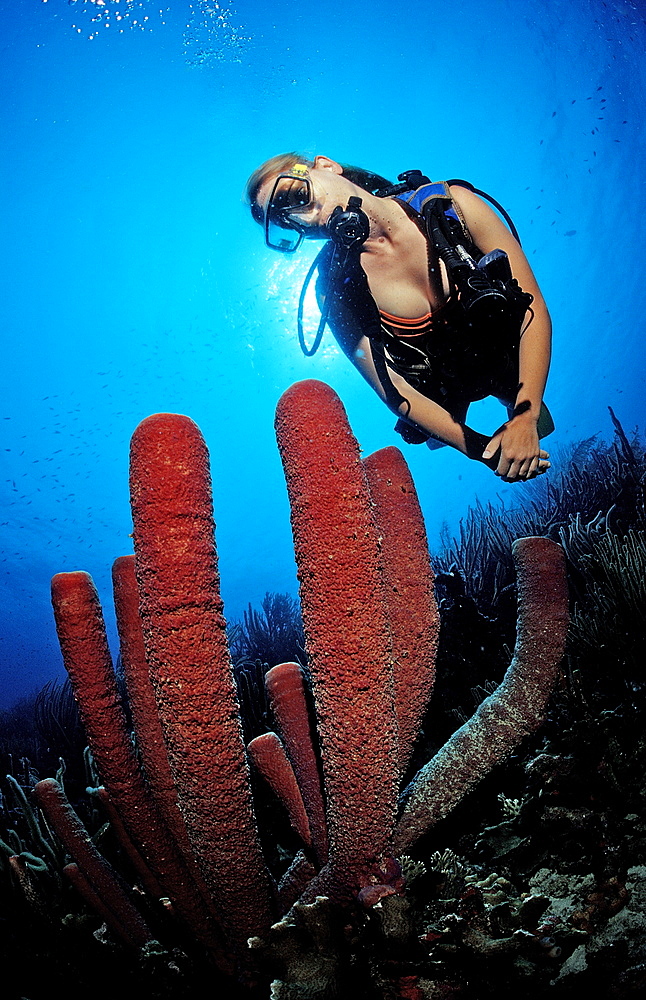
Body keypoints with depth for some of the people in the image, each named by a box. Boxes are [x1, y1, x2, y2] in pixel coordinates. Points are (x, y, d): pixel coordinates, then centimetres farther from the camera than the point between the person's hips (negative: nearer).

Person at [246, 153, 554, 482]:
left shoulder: (448, 203, -24)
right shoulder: (337, 291, -24)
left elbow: (534, 307, -21)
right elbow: (394, 391, -22)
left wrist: (525, 416, -29)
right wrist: (482, 449, -30)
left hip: (510, 361, 0)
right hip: (442, 393, 1)